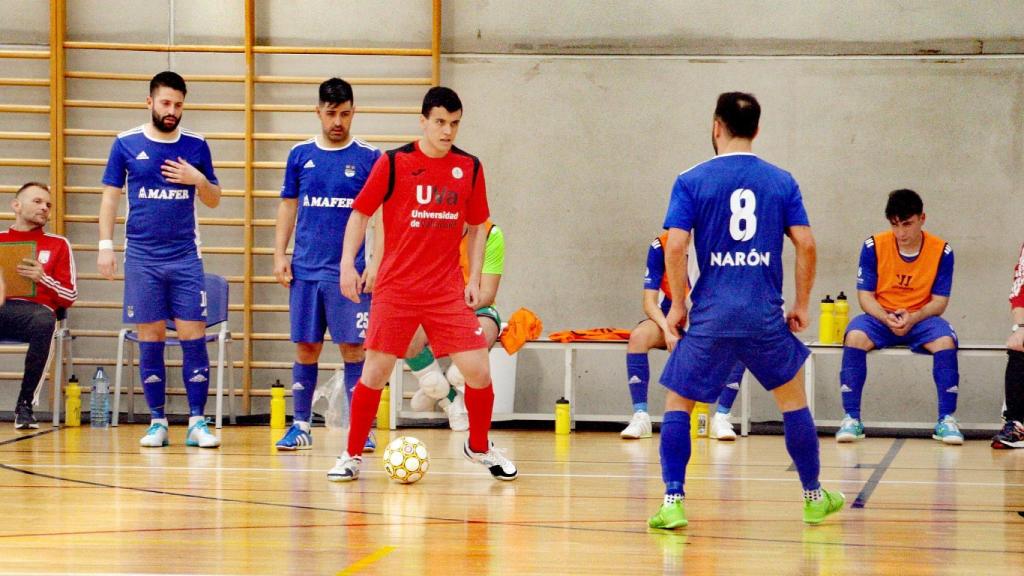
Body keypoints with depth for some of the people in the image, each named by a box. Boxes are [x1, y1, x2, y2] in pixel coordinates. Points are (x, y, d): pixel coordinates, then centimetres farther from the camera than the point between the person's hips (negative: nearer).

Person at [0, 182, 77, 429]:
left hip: (35, 309, 0)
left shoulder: (58, 244, 22)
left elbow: (70, 296, 15)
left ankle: (25, 405, -29)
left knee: (44, 321, -40)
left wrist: (42, 278, -3)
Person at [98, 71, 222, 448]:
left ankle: (197, 422, 0)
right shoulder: (126, 144, 2)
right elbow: (110, 196, 6)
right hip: (142, 257, -1)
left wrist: (198, 179, -8)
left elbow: (214, 201, 12)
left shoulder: (196, 146, 6)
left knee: (194, 337, -4)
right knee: (150, 339, 2)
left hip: (185, 257, 1)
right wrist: (105, 244, -2)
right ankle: (157, 422, 9)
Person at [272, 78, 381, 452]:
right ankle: (301, 427, 14)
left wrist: (376, 263, -6)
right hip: (306, 270, 2)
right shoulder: (301, 155, 8)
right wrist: (279, 255, 5)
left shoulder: (368, 157, 1)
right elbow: (288, 207, 13)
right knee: (306, 349, 6)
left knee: (353, 348, -3)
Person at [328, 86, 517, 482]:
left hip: (448, 290, 2)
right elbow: (360, 213, 2)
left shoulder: (469, 167, 5)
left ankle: (479, 447, 20)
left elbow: (477, 226, 14)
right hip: (396, 288, -2)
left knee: (478, 371, -4)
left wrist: (474, 278, 6)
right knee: (375, 370, -4)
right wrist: (348, 262, -9)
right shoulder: (394, 163, -3)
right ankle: (353, 456, 12)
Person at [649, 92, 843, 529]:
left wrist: (678, 305, 1)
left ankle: (673, 503, 0)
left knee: (677, 404, 11)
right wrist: (801, 305, 11)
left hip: (710, 317, -2)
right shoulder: (781, 181, 5)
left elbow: (675, 247, -10)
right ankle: (815, 498, 25)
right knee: (793, 400, 19)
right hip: (765, 316, 2)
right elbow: (805, 245, 1)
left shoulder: (692, 181, -1)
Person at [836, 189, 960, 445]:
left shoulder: (941, 251, -7)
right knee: (855, 336, -32)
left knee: (946, 341, -32)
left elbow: (939, 301, -5)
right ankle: (851, 419, -25)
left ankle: (946, 420, -23)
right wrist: (887, 319, -24)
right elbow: (865, 296, -5)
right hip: (880, 318, 0)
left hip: (920, 320, 0)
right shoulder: (874, 246, -8)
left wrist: (913, 318, -25)